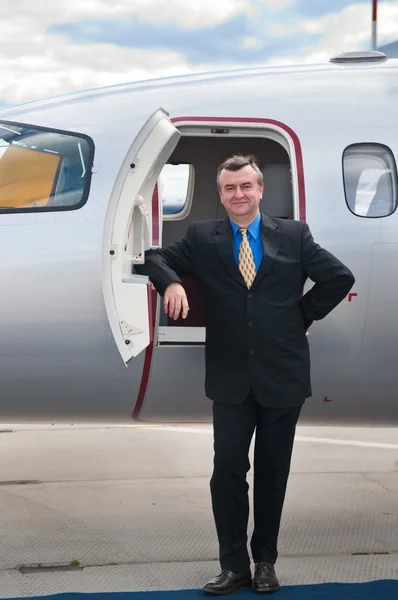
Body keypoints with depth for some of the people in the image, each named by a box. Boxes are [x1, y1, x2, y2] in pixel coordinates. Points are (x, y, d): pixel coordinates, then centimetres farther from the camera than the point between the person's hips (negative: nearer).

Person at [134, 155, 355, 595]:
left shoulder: (294, 235, 3)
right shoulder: (201, 238, 4)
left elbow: (340, 277, 4)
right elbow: (153, 259, 1)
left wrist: (305, 315, 1)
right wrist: (171, 281, -19)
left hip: (282, 376, 0)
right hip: (230, 377, 0)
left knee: (272, 471, 9)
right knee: (228, 470, -2)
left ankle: (265, 561, 21)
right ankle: (234, 565, 9)